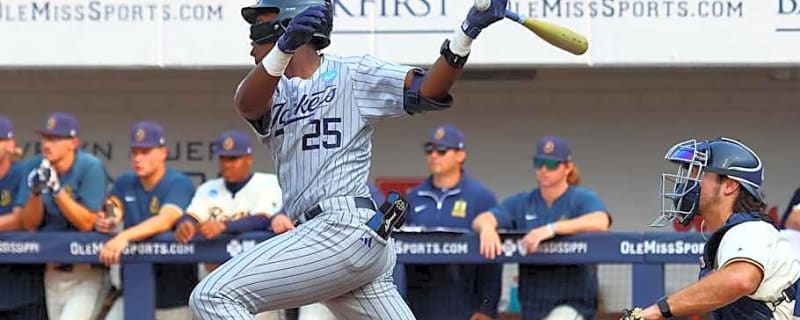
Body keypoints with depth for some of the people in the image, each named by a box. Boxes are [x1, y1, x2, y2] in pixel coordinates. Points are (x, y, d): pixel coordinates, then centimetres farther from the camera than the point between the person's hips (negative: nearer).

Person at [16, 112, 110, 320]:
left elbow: (87, 223, -19)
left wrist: (56, 189, -28)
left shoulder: (91, 168, -15)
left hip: (86, 272, -6)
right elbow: (28, 224, -2)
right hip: (52, 270, 6)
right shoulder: (37, 168, -2)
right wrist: (36, 192, -21)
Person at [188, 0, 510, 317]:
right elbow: (247, 103, -7)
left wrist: (468, 31, -22)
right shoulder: (274, 90, 17)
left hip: (346, 230, -7)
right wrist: (284, 48, -28)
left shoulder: (352, 74, 4)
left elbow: (427, 91, -7)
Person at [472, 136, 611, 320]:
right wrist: (486, 227, -30)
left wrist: (551, 229, -36)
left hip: (573, 301, -6)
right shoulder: (522, 203, 10)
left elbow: (600, 222, -26)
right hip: (532, 303, 6)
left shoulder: (582, 199, -4)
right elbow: (480, 220, -3)